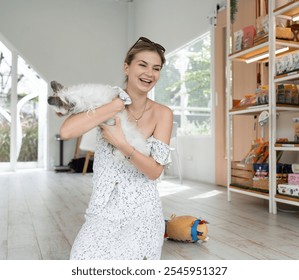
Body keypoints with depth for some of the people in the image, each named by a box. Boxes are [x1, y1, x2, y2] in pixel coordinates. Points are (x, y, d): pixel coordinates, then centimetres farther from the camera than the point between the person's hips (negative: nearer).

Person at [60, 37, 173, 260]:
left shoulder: (162, 114, -6)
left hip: (141, 211, 0)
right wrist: (116, 106, -20)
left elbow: (155, 171, -10)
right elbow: (66, 131, -20)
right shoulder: (107, 100, -4)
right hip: (104, 209, 1)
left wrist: (122, 144, -22)